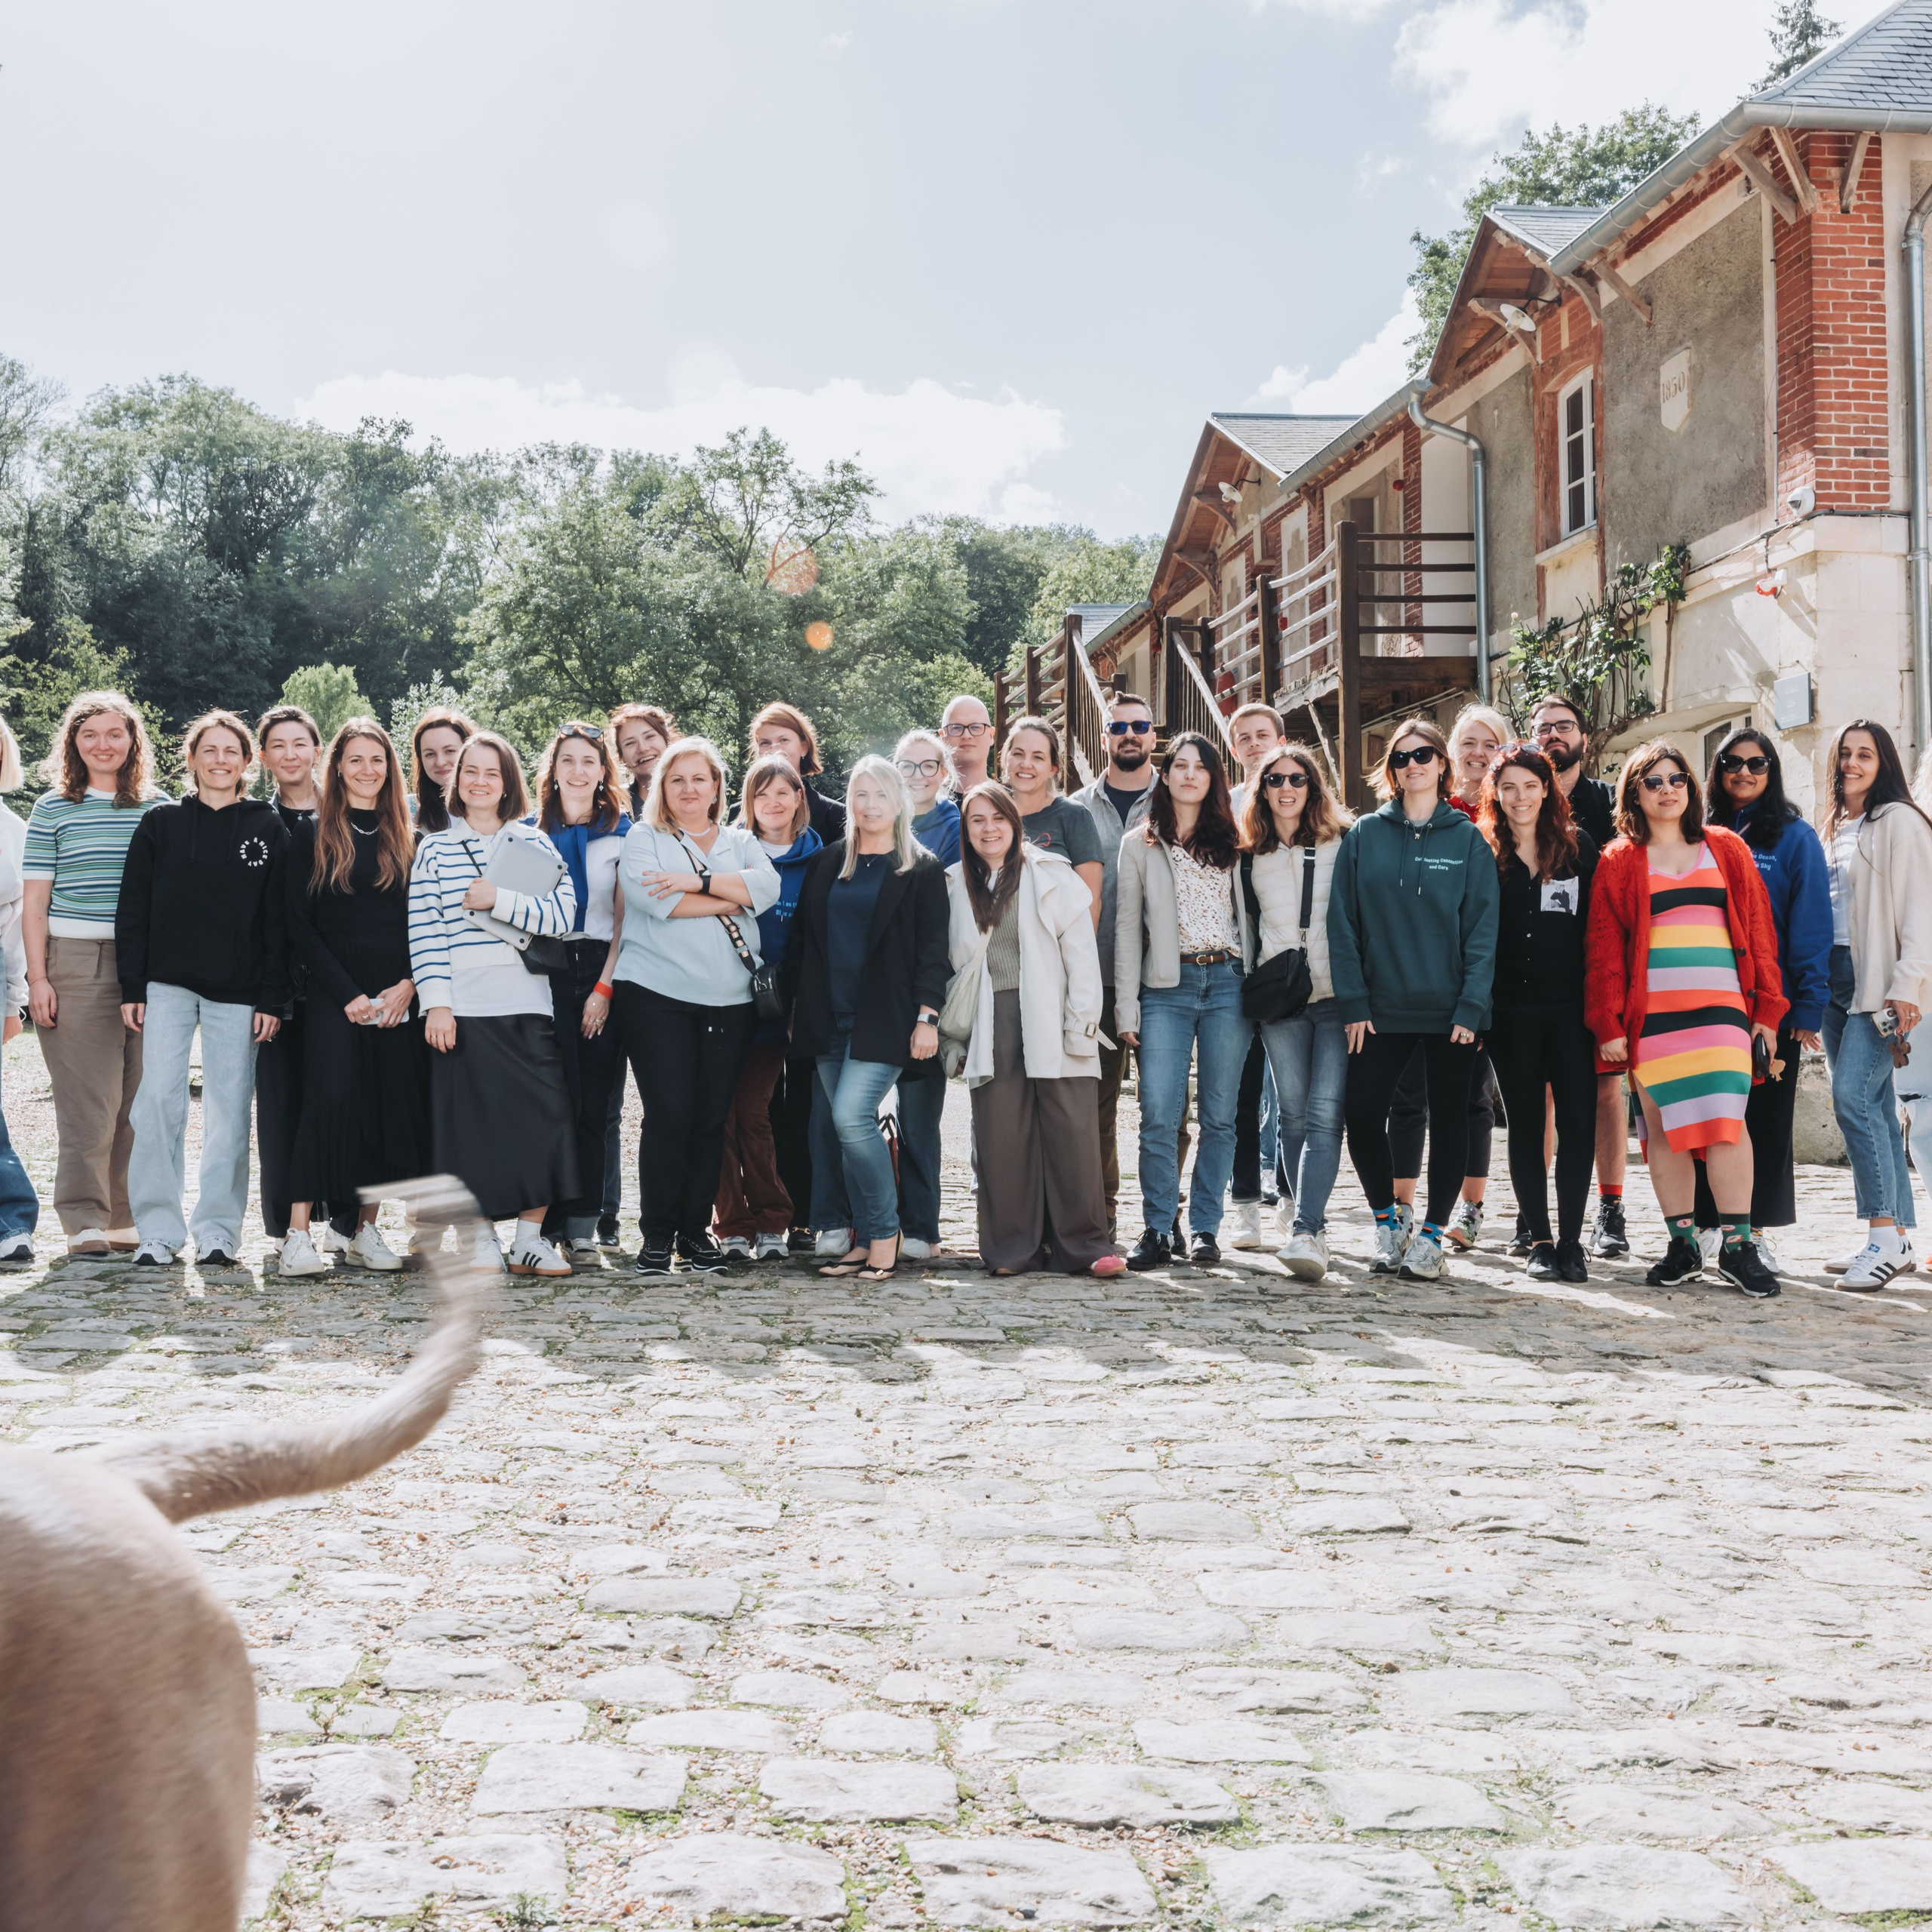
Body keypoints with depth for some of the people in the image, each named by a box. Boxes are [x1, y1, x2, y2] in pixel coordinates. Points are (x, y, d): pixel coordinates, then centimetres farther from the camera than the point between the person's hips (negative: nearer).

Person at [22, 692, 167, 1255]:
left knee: (141, 1096, 3)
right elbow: (35, 900, 5)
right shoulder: (53, 809, 6)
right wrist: (37, 977, -3)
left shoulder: (159, 807, 11)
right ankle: (85, 1221, 1)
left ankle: (129, 1219, 11)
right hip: (76, 963, -2)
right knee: (88, 1098, -5)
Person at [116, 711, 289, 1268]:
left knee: (229, 1109, 1)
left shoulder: (269, 830, 6)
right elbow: (132, 911, 7)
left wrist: (272, 998, -2)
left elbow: (279, 921, 4)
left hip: (237, 992, 0)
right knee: (159, 1099, -8)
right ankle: (158, 1230, 0)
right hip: (169, 986, 0)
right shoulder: (159, 825, 8)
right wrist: (132, 987, -1)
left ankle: (217, 1230, 10)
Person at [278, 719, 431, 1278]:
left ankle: (366, 1231, 11)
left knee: (391, 1106, 1)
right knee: (330, 1100, -14)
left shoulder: (408, 839, 13)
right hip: (333, 994, -3)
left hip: (399, 995, 3)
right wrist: (348, 994, -10)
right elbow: (300, 926, -1)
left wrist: (407, 987, -6)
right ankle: (299, 1233, -14)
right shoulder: (312, 834, 5)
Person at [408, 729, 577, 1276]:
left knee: (542, 1116, -5)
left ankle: (529, 1238, 7)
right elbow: (424, 930, 1)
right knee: (471, 1121, -2)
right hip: (462, 1004, -1)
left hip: (526, 1003, 1)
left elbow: (562, 915, -1)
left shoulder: (535, 843, 10)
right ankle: (481, 1238, 11)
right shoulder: (435, 847, 8)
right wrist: (435, 1002, -8)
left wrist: (499, 900, -11)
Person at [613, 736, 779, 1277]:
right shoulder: (644, 839, 9)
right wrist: (732, 897, -4)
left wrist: (698, 881, -13)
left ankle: (696, 1231, 12)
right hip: (658, 995, -3)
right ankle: (657, 1237, -1)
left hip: (729, 1001, 3)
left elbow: (767, 887, -3)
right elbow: (655, 899, -11)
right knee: (669, 1113, -10)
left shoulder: (740, 842, 17)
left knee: (713, 1117, 1)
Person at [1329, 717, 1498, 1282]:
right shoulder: (1364, 836, 4)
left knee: (1447, 1118, 5)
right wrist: (1354, 1001, -5)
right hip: (1382, 1007, 1)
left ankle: (1430, 1236, 16)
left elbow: (1483, 928, -2)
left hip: (1449, 1008, -1)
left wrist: (1471, 1006, -11)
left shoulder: (1467, 840, 1)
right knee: (1361, 1112, -5)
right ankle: (1387, 1224, 14)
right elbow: (1343, 922, 2)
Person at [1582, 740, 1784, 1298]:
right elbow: (1603, 948, 6)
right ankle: (1682, 1246, 9)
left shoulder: (1727, 850, 13)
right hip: (1650, 1013, 0)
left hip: (1721, 1008, 0)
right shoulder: (1618, 863, 9)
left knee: (1725, 1120, -10)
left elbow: (1758, 930, 11)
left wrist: (1767, 1006, 3)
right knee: (1663, 1127, 2)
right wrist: (1607, 1023, -3)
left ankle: (1737, 1246, -5)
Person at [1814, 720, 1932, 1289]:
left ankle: (1885, 1236, -16)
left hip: (1880, 981, -8)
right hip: (1836, 979, 8)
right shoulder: (1835, 830, 19)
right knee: (1873, 1106, 6)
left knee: (1853, 1096, -18)